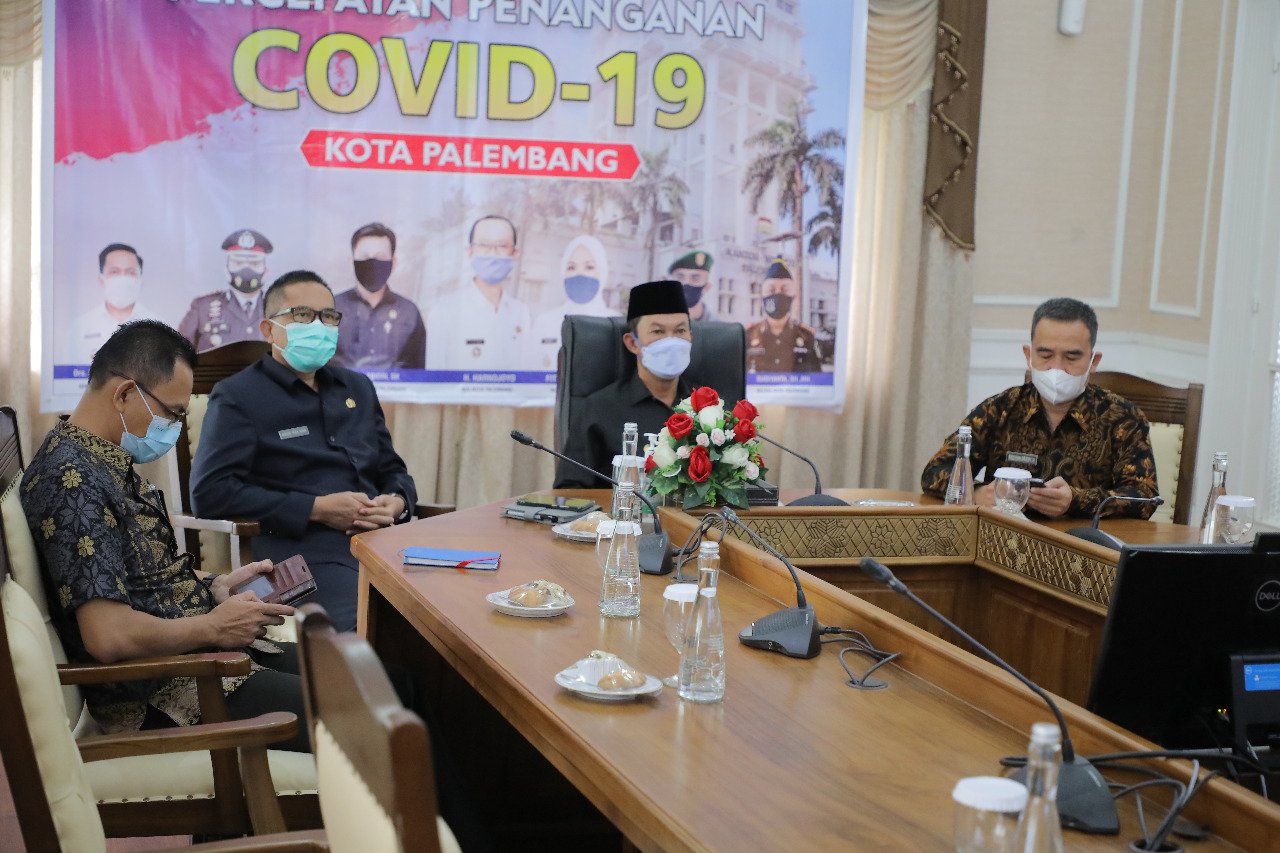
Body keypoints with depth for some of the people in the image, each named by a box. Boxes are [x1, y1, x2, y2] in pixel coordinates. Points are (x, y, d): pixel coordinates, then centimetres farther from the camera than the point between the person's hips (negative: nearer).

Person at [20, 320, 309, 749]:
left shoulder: (109, 464, 10)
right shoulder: (74, 479, -22)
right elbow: (108, 636, -29)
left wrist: (215, 585, 9)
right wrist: (214, 627, -16)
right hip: (158, 696, -11)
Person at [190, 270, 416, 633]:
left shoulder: (358, 387, 26)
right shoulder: (237, 396, 6)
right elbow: (209, 492, -6)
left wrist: (396, 503, 3)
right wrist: (316, 509, -10)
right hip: (304, 551, -6)